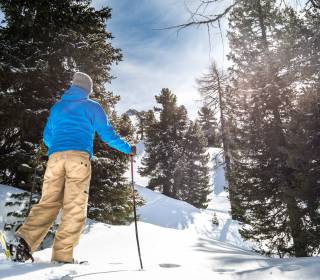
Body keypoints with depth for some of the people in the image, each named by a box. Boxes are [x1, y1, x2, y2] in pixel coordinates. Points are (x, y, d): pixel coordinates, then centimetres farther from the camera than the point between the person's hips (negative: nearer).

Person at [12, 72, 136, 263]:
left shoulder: (57, 107, 25)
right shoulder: (92, 107, 13)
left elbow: (47, 137, 29)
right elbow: (107, 133, 9)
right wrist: (127, 149, 20)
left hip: (55, 157, 5)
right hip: (79, 157, -4)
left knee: (48, 202, 6)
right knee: (75, 208, -4)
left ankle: (26, 239, -12)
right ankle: (62, 256, -7)